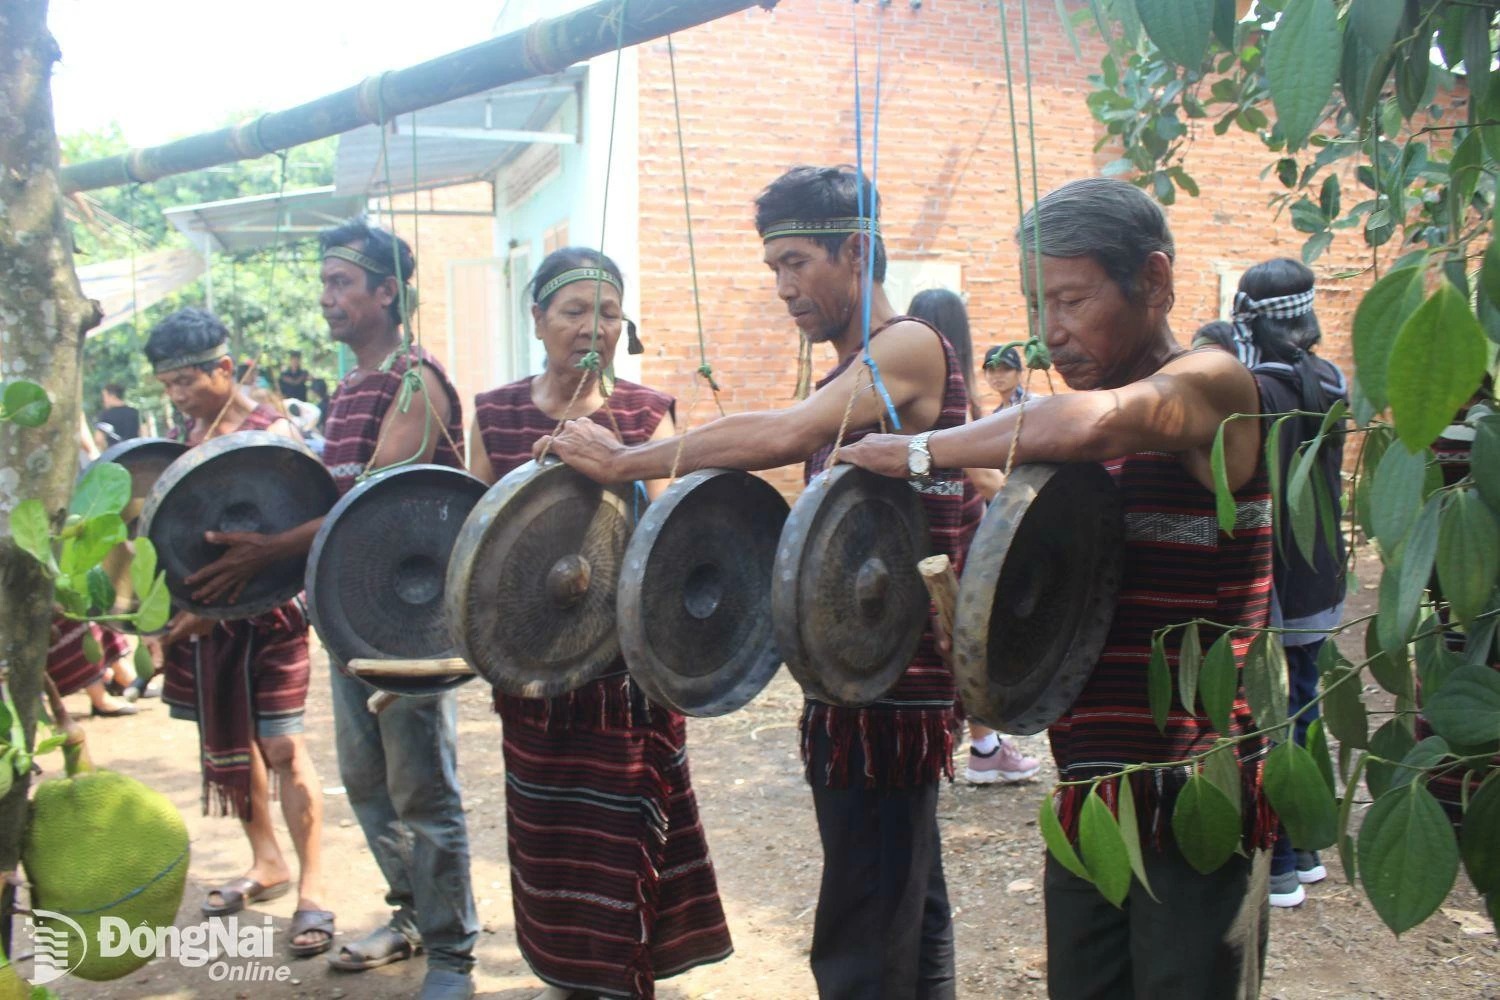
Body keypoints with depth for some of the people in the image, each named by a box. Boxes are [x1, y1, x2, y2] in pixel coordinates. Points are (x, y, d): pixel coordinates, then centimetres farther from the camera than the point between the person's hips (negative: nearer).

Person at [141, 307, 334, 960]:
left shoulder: (272, 433, -13)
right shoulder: (185, 434, 9)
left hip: (264, 609, -7)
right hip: (202, 615, 7)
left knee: (281, 745, -6)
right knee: (229, 740, 14)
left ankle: (311, 889, 2)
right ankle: (266, 863, 30)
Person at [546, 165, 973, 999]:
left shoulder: (909, 347, -13)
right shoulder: (851, 376, 17)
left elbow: (781, 435, -28)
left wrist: (621, 463, -22)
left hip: (889, 681, -10)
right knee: (911, 907, 21)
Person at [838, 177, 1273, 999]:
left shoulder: (1212, 385, -12)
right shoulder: (1077, 456, 10)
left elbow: (1087, 423, -33)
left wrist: (919, 452, -23)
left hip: (1197, 799, -6)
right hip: (1087, 796, 7)